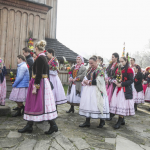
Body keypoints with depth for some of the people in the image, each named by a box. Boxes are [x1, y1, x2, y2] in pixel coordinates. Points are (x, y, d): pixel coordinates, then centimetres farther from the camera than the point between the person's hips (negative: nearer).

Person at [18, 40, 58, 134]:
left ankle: (53, 126, 5)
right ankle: (29, 126, 21)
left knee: (43, 104, -4)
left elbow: (39, 74, -21)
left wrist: (35, 87, -21)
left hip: (40, 83, -10)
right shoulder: (45, 58, 14)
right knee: (33, 104, 13)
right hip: (44, 82, 10)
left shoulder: (40, 58, -15)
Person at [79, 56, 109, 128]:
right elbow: (86, 77, 17)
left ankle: (102, 121, 16)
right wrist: (85, 81, -5)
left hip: (96, 91, -7)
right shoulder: (89, 69, 15)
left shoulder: (100, 70, -7)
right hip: (88, 90, 7)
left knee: (97, 105, -4)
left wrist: (89, 82, -10)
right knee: (87, 104, 6)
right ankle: (87, 122, 15)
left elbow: (98, 81, -15)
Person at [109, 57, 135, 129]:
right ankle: (122, 120, 18)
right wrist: (115, 81, -5)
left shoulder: (129, 70, -5)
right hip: (118, 89, 7)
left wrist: (121, 84, -16)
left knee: (122, 105, -7)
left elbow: (131, 80, -10)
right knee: (117, 103, 6)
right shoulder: (118, 69, 15)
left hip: (125, 90, -7)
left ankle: (119, 121, 0)